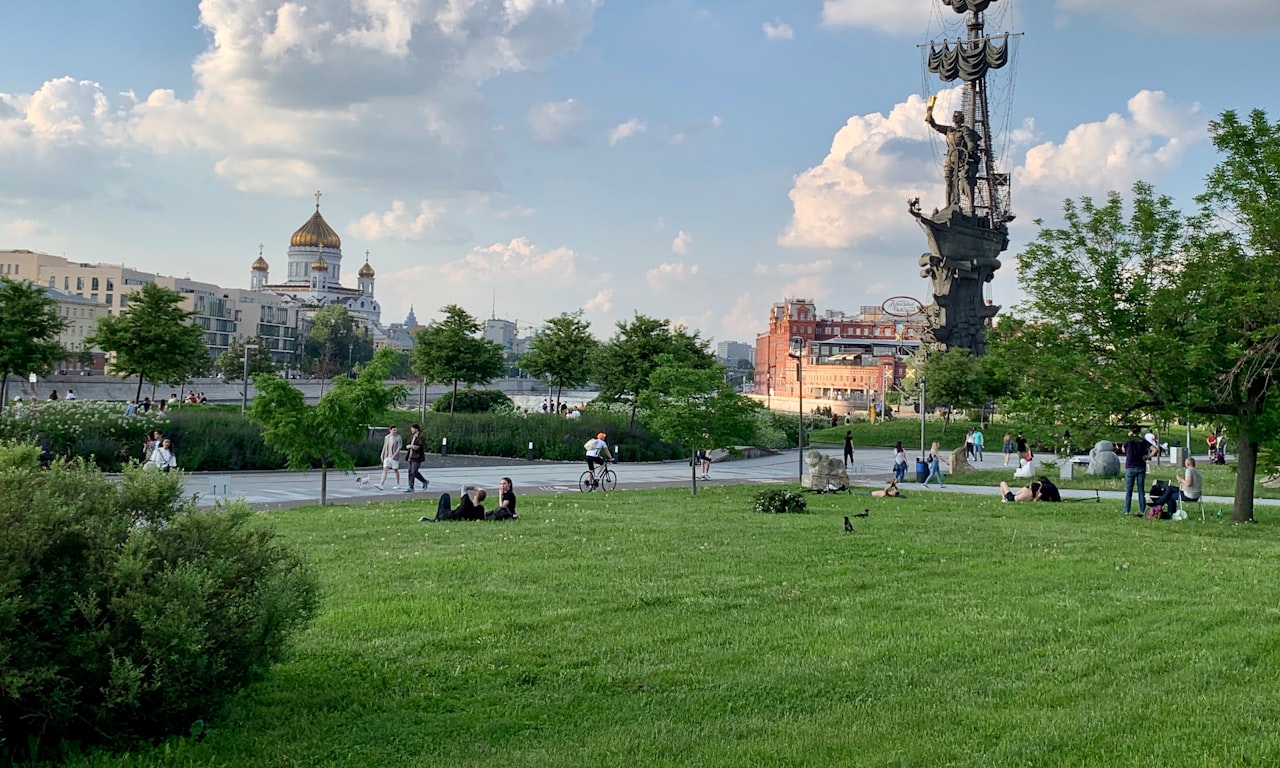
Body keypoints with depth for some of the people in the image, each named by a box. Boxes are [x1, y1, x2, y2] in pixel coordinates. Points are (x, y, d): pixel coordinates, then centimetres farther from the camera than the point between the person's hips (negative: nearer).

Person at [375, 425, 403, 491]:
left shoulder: (399, 437, -6)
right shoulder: (386, 437, 10)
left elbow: (399, 447, -12)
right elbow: (385, 447, 15)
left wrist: (395, 454, -22)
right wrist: (382, 456, 12)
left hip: (394, 457, -4)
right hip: (387, 456, 4)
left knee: (396, 470, 7)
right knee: (385, 470, -7)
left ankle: (398, 485, 21)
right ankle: (380, 485, -18)